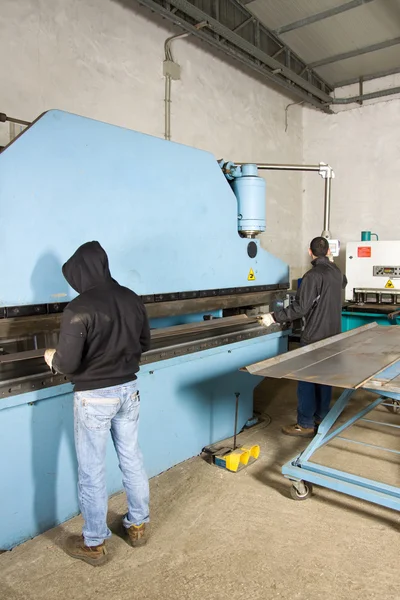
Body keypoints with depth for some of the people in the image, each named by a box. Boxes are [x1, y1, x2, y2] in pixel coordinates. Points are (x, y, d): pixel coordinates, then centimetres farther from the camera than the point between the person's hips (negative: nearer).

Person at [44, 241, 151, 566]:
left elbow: (67, 363, -20)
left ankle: (94, 544, 28)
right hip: (128, 389, 6)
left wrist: (52, 357, 2)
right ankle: (138, 525, 37)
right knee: (132, 459, 20)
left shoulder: (79, 309, -21)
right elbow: (144, 343, 10)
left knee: (92, 471, 11)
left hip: (94, 397, -6)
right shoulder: (132, 299, -2)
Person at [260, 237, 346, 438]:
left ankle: (305, 425, 5)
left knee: (306, 379, -1)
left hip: (314, 336, -9)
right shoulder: (337, 272, 7)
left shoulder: (313, 275, -19)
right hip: (332, 334, 9)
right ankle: (321, 416, 27)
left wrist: (274, 317, -19)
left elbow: (300, 308, -24)